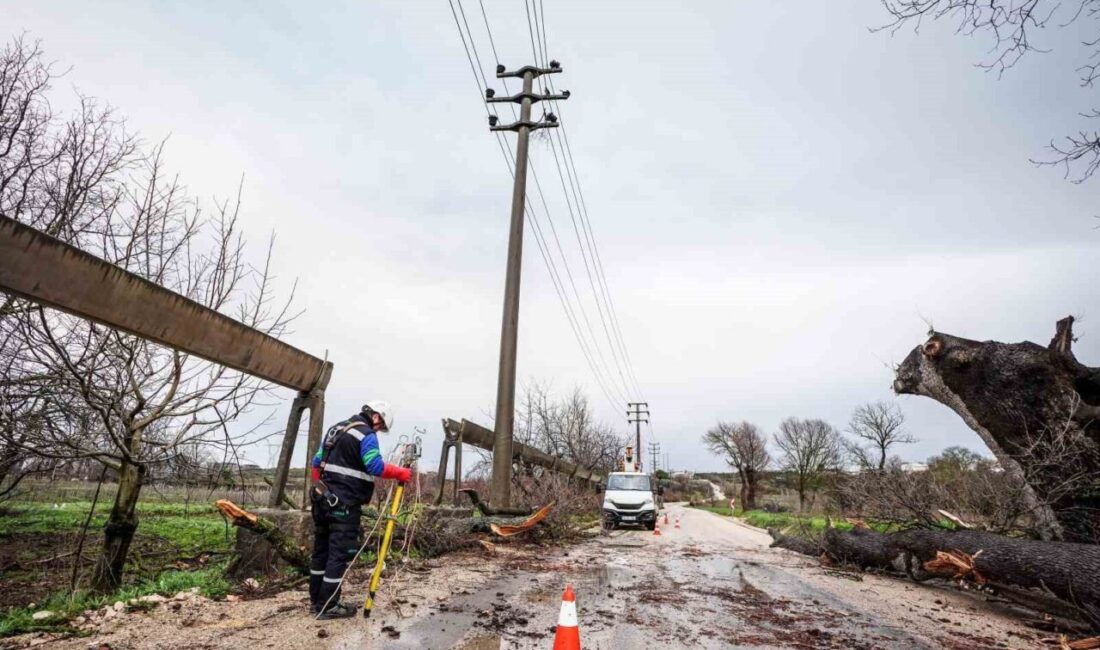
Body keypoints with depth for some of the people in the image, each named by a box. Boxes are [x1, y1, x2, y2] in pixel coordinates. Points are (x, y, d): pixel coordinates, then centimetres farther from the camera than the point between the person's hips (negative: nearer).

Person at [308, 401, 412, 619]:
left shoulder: (335, 429, 17)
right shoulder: (366, 435, -11)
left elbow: (317, 461, 20)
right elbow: (375, 467, -23)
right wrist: (400, 473, -12)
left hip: (323, 499, 9)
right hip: (344, 504, -9)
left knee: (321, 549, 16)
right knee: (339, 553, -2)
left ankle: (316, 600, 27)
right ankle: (328, 606, 4)